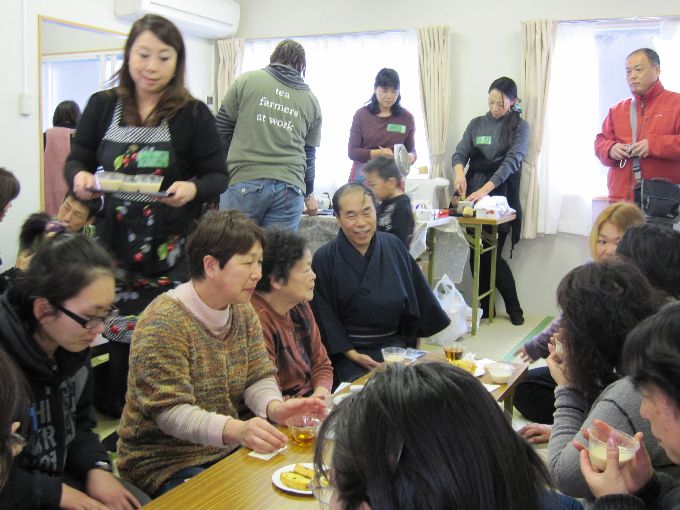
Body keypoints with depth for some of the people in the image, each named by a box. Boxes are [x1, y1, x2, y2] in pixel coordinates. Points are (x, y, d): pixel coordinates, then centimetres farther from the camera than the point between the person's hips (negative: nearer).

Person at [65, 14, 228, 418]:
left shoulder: (194, 115, -1)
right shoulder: (102, 106, 5)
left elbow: (218, 176, 0)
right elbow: (76, 159, 12)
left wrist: (193, 188, -22)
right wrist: (80, 177, -12)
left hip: (171, 253, -2)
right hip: (114, 248, 2)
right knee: (118, 339, 7)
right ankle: (116, 419, 26)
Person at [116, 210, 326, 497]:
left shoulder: (243, 312, 4)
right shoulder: (164, 322, -21)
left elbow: (258, 377, 3)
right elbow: (170, 411, -25)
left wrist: (274, 407, -21)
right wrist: (235, 429, -42)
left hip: (226, 449, 7)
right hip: (166, 463, -7)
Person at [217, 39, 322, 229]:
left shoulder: (247, 80, 6)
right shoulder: (311, 101, 14)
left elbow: (221, 130, 6)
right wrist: (309, 194, 32)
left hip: (244, 181, -2)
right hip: (289, 187, 2)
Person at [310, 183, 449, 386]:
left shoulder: (394, 247, 3)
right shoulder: (323, 259, -8)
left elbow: (419, 296, 11)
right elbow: (324, 316, -6)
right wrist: (352, 354, -14)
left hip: (394, 345, 3)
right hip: (347, 350, -3)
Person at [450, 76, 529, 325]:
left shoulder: (519, 126, 2)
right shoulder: (476, 124, 13)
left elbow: (511, 161, -11)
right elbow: (460, 153, 4)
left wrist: (486, 189, -24)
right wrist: (459, 172, -20)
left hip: (500, 196, -4)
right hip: (473, 195, 4)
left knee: (492, 255, -7)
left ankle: (514, 308, 10)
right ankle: (483, 307, 17)